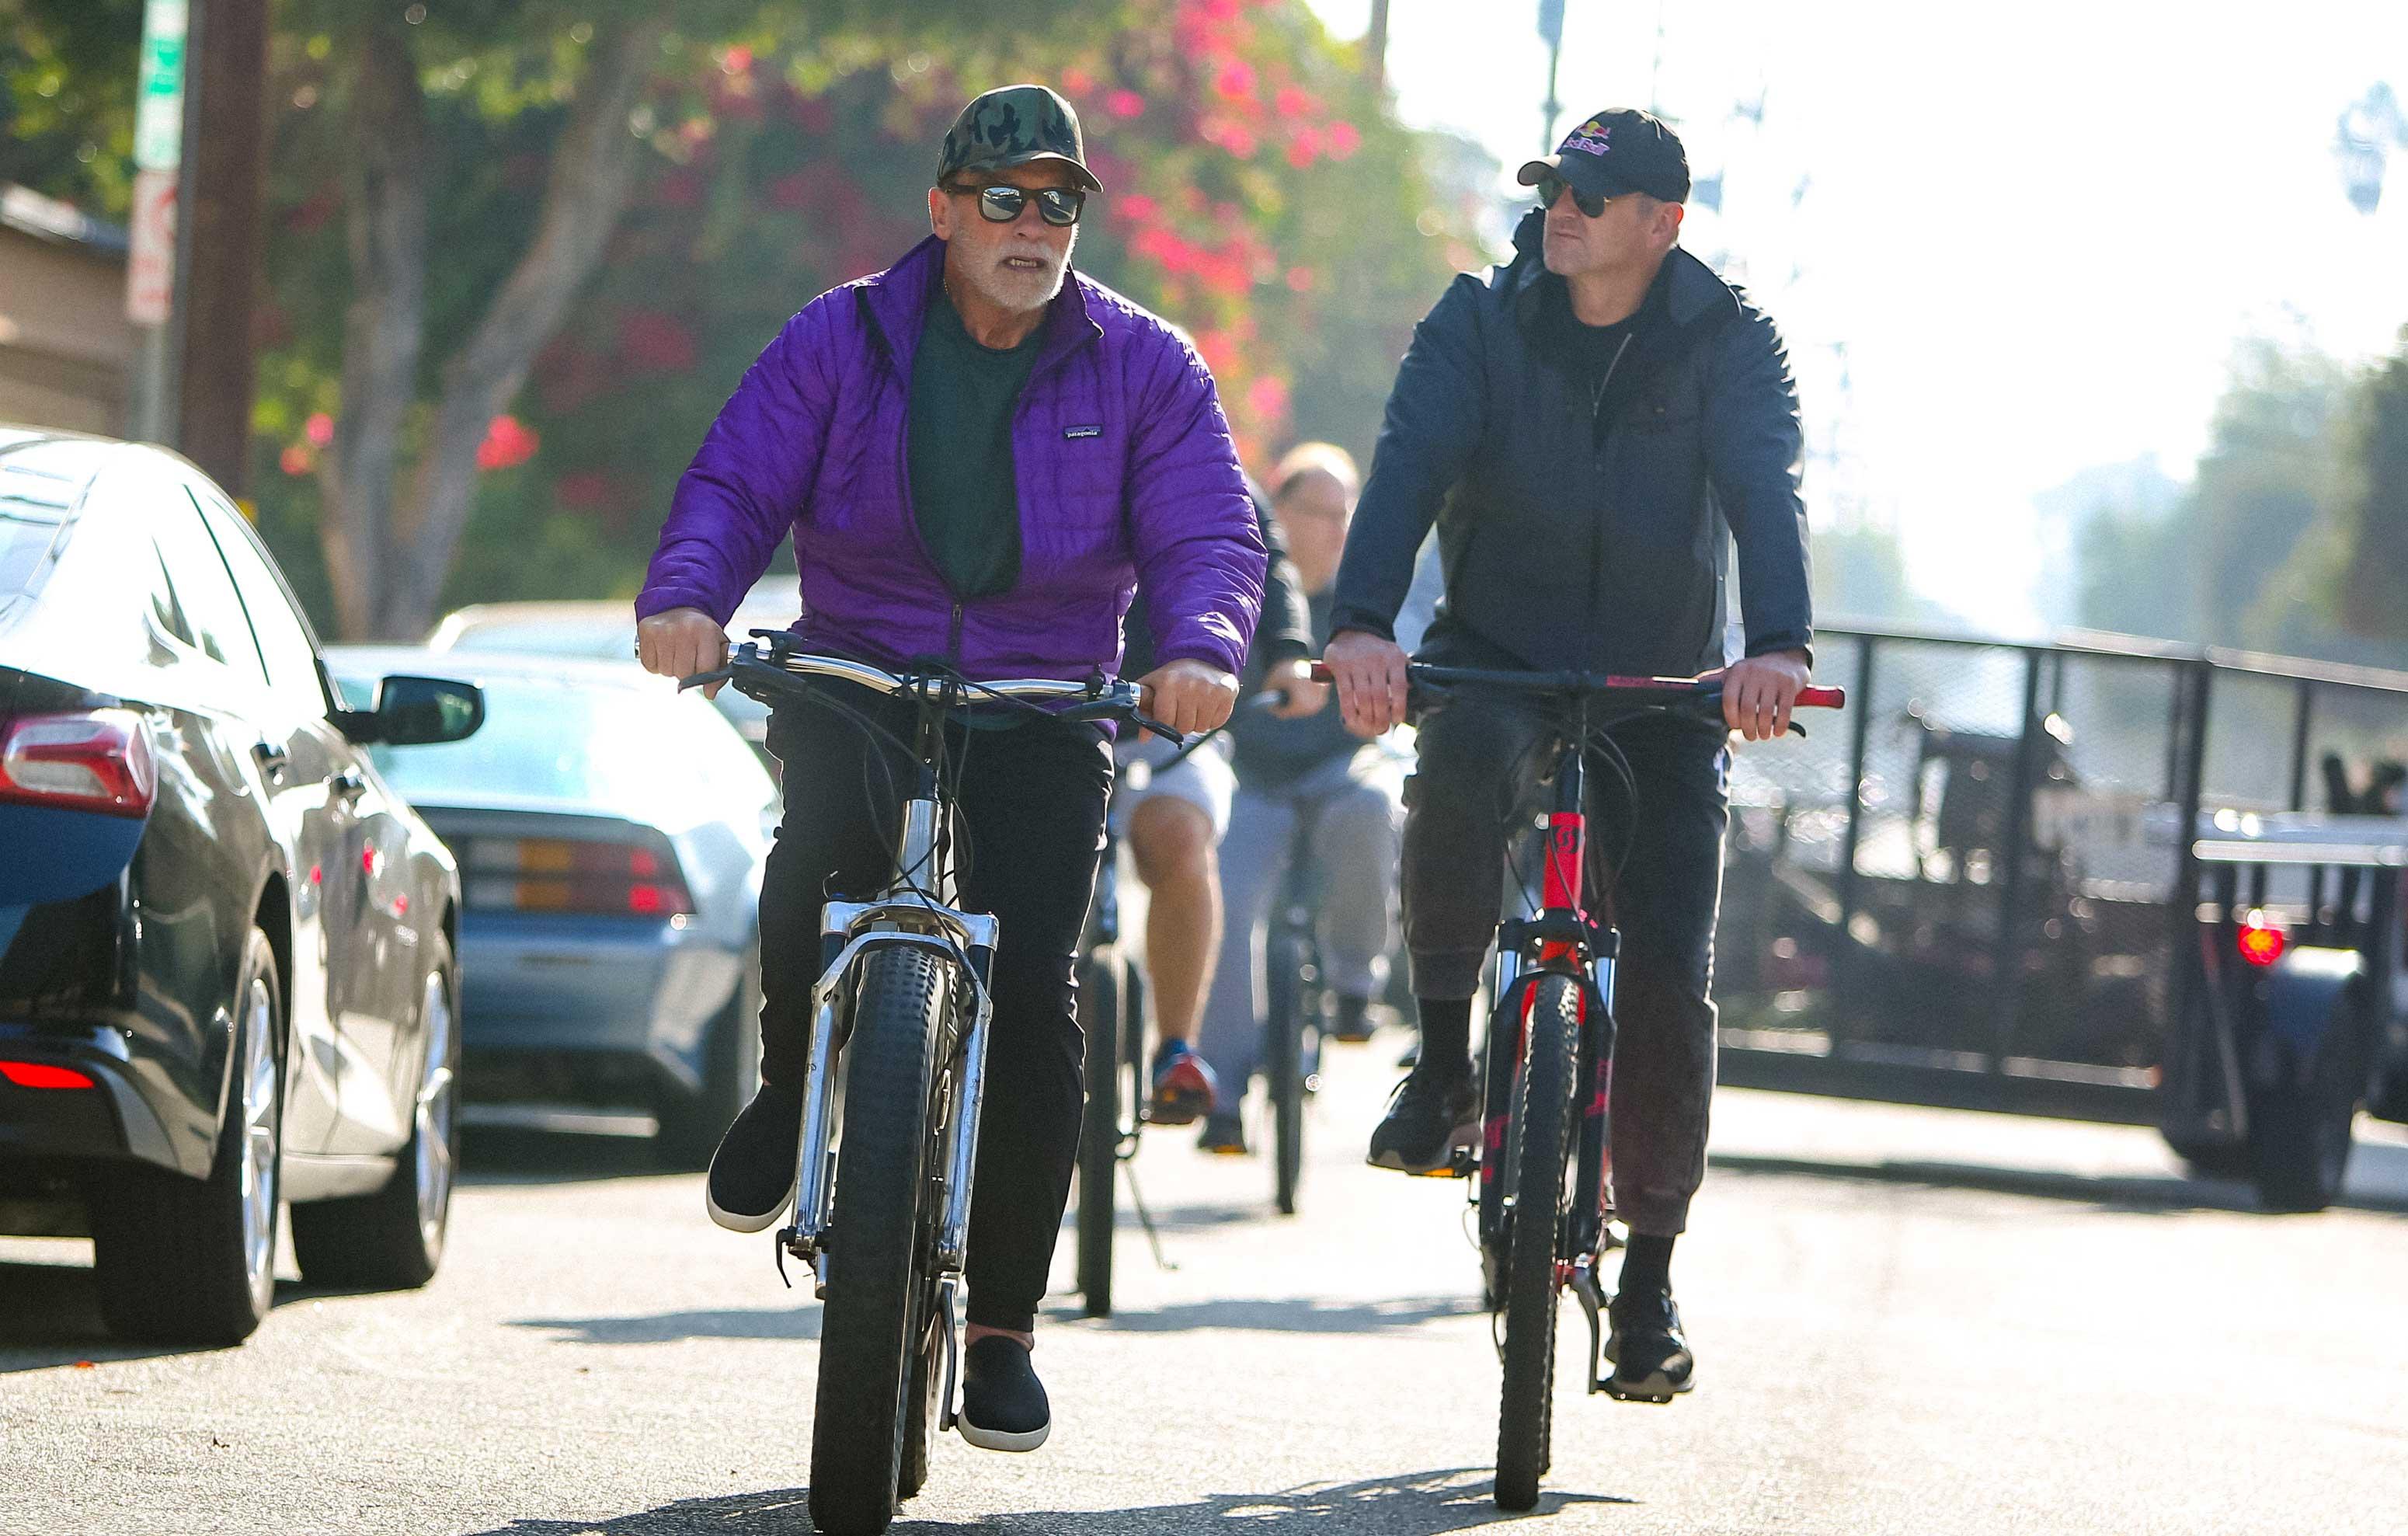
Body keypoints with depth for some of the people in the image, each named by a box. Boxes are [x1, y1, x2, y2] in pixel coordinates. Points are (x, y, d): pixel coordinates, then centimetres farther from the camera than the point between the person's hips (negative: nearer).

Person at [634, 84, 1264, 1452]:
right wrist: (688, 595, -25)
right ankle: (793, 1092, -3)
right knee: (826, 839, -34)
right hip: (857, 679, 0)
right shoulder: (843, 342, 4)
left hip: (1044, 710, 0)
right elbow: (735, 483, -3)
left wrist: (1200, 648, -26)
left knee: (1032, 990, -14)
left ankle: (1004, 1326, -1)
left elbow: (1210, 534, -4)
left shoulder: (1144, 368, 4)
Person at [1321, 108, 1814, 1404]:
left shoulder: (1728, 346, -8)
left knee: (1667, 989, -10)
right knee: (1460, 764, -37)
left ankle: (1650, 1271, 7)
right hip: (1498, 653, 0)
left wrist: (1777, 645, -44)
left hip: (1663, 689, 0)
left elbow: (1766, 495, -23)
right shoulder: (1482, 323, -6)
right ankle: (1443, 1065, -20)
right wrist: (1360, 622, -40)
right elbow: (1409, 464, -21)